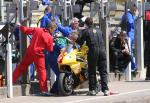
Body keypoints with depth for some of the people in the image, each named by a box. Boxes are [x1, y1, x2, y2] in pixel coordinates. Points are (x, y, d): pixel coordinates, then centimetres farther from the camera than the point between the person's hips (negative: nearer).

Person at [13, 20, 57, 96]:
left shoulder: (36, 30, 1)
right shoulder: (50, 37, -8)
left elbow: (25, 30, 8)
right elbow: (50, 49, -3)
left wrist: (21, 27, 27)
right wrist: (52, 44, 16)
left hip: (29, 52, 4)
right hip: (38, 54, -4)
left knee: (21, 67, 16)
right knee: (42, 71, 1)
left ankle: (11, 80, 21)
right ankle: (43, 90, -3)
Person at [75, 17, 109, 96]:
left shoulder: (86, 31, 3)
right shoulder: (99, 30, 17)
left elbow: (80, 42, 3)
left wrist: (76, 39, 22)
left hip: (93, 51, -4)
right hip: (102, 50, 4)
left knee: (92, 72, 5)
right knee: (103, 71, 4)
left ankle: (92, 90, 5)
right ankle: (105, 89, -3)